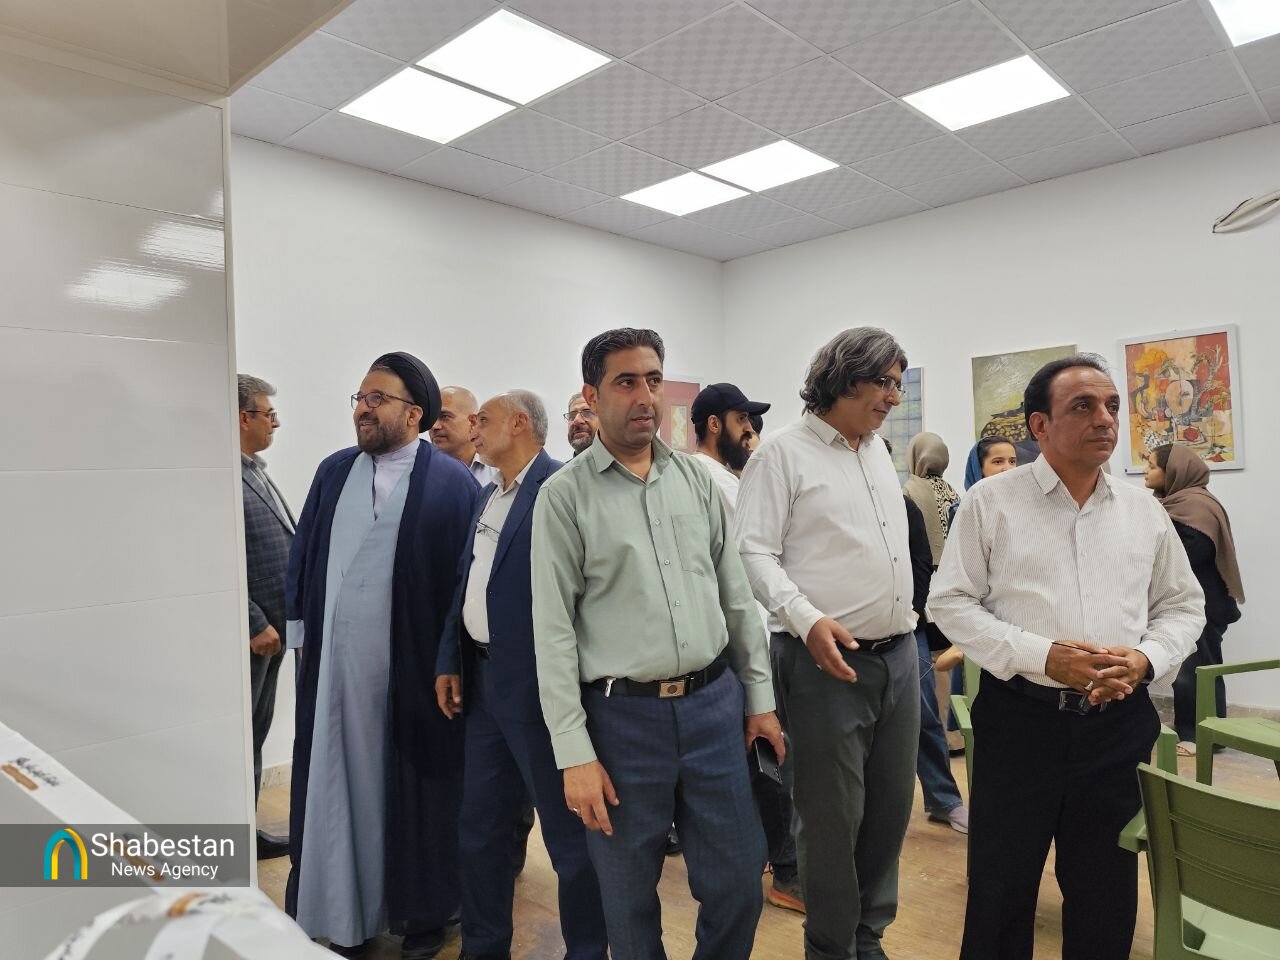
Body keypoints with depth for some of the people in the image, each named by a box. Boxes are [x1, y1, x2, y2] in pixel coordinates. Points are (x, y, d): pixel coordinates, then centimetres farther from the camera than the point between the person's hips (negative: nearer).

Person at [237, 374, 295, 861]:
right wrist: (255, 623, -17)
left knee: (255, 733, 18)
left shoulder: (256, 471, 13)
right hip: (249, 631, -9)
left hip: (270, 627, 9)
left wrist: (272, 621, 13)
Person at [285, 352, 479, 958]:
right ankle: (348, 911, 31)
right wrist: (302, 632, 7)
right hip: (335, 666, 4)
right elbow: (304, 556, 12)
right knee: (342, 785, 13)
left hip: (413, 669, -4)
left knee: (413, 790, 10)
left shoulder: (453, 484, -7)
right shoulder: (333, 473, 8)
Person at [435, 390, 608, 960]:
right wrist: (450, 661, 10)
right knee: (480, 826, 19)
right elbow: (465, 585, 17)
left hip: (538, 684, -8)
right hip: (483, 680, 9)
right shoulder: (486, 495, 14)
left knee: (568, 833, 6)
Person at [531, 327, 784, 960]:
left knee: (738, 887, 13)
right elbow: (553, 631, -8)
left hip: (715, 705, 3)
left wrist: (759, 696, 10)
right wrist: (574, 753, -10)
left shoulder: (698, 480, 6)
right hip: (623, 718, -3)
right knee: (630, 903, 14)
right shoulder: (564, 496, -6)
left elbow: (736, 597, 11)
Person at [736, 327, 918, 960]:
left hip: (899, 656, 8)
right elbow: (755, 552, -14)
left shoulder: (878, 450, 15)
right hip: (828, 661, -7)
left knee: (891, 808, 16)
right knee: (833, 818, 4)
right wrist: (807, 619, -26)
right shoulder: (782, 454, -8)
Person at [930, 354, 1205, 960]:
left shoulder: (1144, 511, 8)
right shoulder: (991, 502, -3)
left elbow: (1183, 606, 14)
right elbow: (950, 601, -5)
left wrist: (1145, 659, -7)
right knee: (1000, 891, 9)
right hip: (1019, 718, -3)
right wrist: (1041, 656, -16)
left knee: (1108, 893, 17)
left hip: (1118, 722, 4)